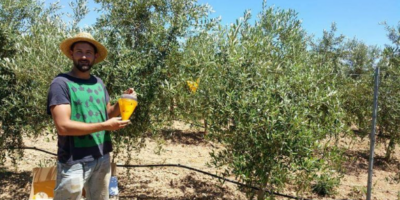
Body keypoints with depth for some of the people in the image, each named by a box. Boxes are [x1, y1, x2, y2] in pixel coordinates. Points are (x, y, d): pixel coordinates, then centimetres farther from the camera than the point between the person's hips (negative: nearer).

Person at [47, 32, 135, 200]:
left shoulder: (98, 82, 9)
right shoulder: (61, 83, -10)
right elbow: (63, 126, -19)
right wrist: (104, 126, -18)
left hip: (102, 158, 6)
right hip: (74, 162, -6)